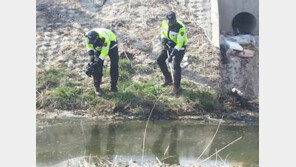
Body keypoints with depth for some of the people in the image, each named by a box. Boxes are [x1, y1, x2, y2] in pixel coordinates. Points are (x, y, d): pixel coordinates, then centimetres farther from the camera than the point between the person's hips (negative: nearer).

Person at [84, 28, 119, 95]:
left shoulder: (105, 38, -44)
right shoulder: (88, 37, -29)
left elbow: (104, 52, -33)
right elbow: (89, 47, -8)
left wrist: (98, 61, -34)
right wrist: (91, 56, -20)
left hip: (111, 44, -4)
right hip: (99, 47, 4)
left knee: (114, 66, -8)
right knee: (97, 67, -5)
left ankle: (113, 87, 3)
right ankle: (97, 87, 7)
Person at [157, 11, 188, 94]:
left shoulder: (180, 28, -32)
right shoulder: (164, 23, -12)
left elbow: (180, 43, -30)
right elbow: (163, 33, 9)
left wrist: (172, 55, -33)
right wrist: (163, 39, -14)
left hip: (180, 47, -7)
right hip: (169, 44, 7)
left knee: (176, 65, -17)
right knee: (160, 60, 3)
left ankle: (176, 86, -1)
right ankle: (168, 79, 20)